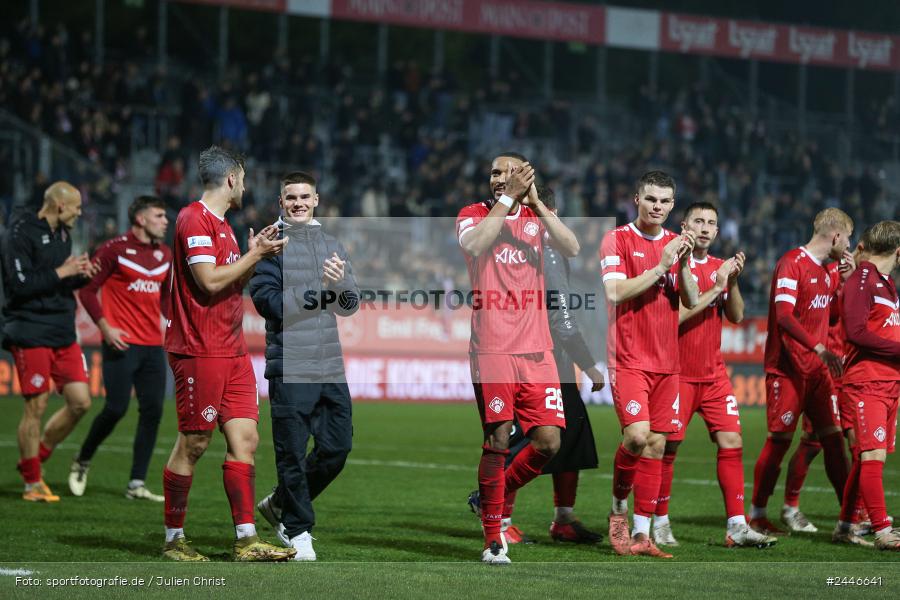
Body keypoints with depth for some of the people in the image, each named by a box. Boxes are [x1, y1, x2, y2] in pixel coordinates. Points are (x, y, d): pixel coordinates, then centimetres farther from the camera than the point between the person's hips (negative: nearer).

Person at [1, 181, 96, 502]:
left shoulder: (62, 234, 14)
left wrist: (80, 276, 1)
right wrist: (62, 272, -17)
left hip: (63, 334, 8)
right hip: (31, 333, -8)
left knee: (80, 402, 3)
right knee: (36, 407, -3)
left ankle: (35, 459, 20)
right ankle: (32, 483, 8)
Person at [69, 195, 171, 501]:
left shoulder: (164, 254, 13)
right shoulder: (114, 249, -5)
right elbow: (87, 290, -5)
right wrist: (105, 327, -13)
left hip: (153, 346, 6)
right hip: (122, 344, -6)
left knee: (152, 411, -1)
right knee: (116, 409, -9)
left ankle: (137, 485, 4)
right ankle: (82, 462, 16)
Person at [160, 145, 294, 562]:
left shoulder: (221, 225, 19)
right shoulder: (195, 219, -11)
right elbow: (210, 281, -19)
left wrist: (255, 253, 14)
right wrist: (256, 254, -11)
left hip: (232, 351, 9)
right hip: (200, 352, -9)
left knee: (245, 439, 3)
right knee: (193, 445, -3)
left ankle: (246, 539, 3)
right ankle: (173, 539, 6)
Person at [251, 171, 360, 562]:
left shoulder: (333, 247, 16)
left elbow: (350, 307, 11)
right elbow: (266, 299, -12)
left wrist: (340, 283, -10)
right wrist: (318, 296, -13)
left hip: (330, 366, 6)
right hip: (290, 365, -6)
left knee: (337, 447, 6)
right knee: (292, 452, -3)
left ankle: (281, 504, 25)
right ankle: (297, 530, 9)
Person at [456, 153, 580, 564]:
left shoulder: (536, 216, 14)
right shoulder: (474, 214, 5)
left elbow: (572, 249, -4)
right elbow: (474, 245, -18)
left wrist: (535, 202, -9)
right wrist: (509, 198, -15)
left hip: (535, 348, 3)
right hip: (492, 349, -3)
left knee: (548, 441, -3)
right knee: (498, 440, -7)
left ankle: (498, 494, 23)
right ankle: (493, 540, 2)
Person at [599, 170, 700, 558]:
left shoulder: (676, 244, 13)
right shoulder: (617, 240, -3)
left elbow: (692, 302, 8)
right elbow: (614, 293, -15)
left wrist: (683, 265, -8)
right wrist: (660, 267, -19)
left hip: (666, 361, 5)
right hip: (628, 358, -5)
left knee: (656, 445, 2)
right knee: (637, 434, -19)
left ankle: (641, 533, 6)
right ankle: (618, 508, 5)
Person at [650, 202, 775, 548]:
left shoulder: (719, 268, 12)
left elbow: (736, 316, 7)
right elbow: (674, 316, -17)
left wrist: (733, 282, -9)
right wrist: (715, 289, -18)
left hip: (714, 373, 5)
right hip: (678, 372, -5)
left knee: (731, 442, -3)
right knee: (668, 447, -2)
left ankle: (737, 526, -2)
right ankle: (660, 524, 9)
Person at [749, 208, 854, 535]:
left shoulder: (828, 271, 15)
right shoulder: (792, 264, -12)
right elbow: (783, 315, -22)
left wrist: (848, 279, 10)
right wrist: (820, 349, -31)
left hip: (817, 368, 8)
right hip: (787, 369, -8)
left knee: (833, 437, 4)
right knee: (779, 440, -5)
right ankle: (756, 514, 4)